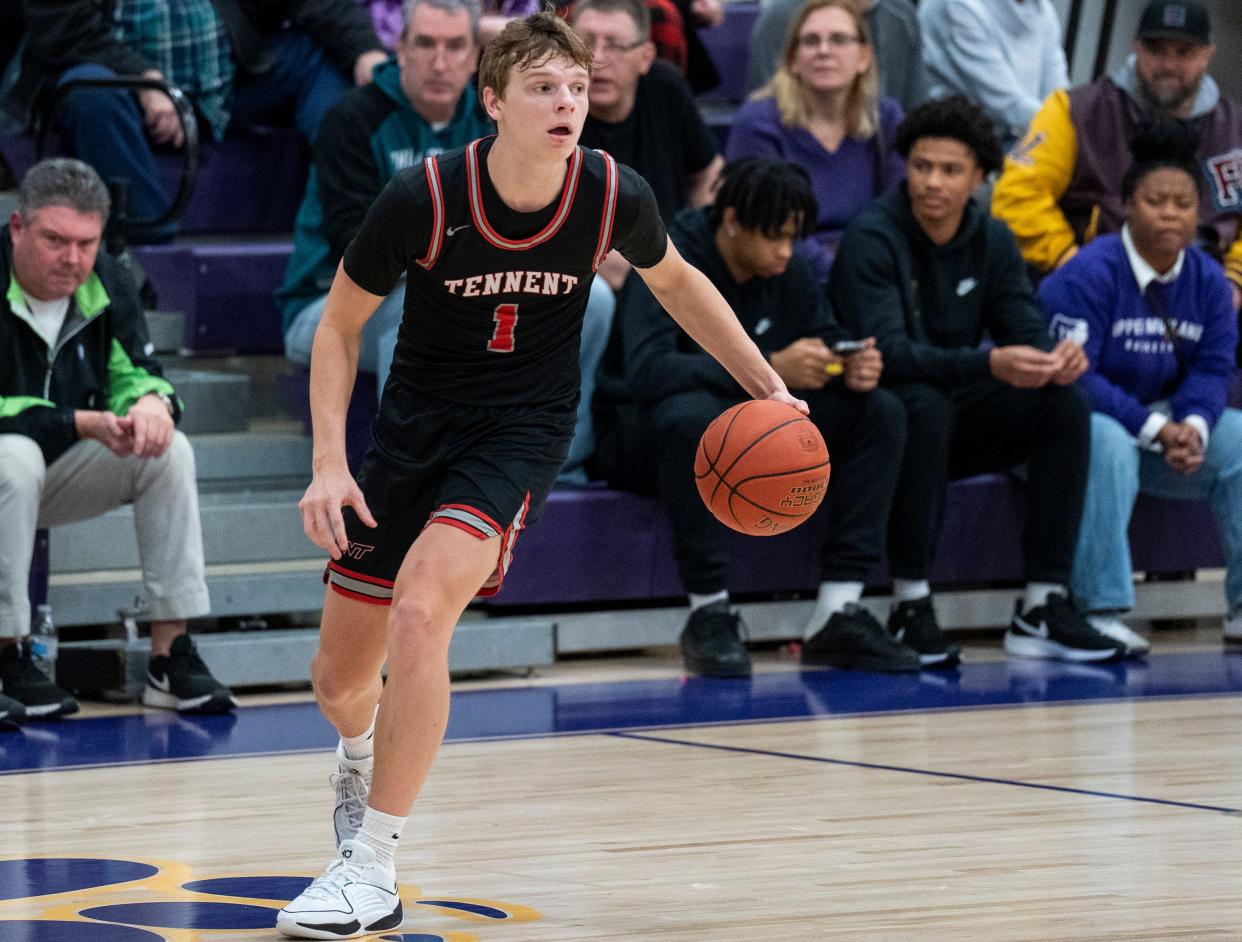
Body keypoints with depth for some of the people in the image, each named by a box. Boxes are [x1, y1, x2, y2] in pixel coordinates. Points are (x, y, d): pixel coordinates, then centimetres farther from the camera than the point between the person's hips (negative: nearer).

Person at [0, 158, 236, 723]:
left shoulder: (106, 284, -1)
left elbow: (135, 374, 2)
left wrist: (152, 403, -24)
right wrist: (83, 424, -31)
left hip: (60, 474, 6)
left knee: (169, 453, -14)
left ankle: (169, 654, -14)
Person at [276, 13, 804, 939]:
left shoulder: (614, 196, -14)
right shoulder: (424, 197, -19)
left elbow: (675, 280, 10)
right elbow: (340, 325, -4)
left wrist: (769, 386, 9)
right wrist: (331, 462, -14)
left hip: (521, 432, -1)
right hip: (415, 423, 2)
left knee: (420, 611, -28)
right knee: (341, 678, 8)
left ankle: (373, 864, -18)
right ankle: (362, 760, 48)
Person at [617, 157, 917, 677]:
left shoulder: (791, 270, 1)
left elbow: (828, 342, 7)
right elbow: (647, 369, -33)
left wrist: (852, 368, -20)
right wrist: (770, 368, -40)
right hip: (660, 430, -6)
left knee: (881, 412, -12)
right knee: (695, 414, -41)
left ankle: (840, 609, -16)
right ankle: (709, 611, -31)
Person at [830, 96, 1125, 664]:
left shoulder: (991, 241, 4)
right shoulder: (873, 240, -16)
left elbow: (1026, 332, -2)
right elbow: (886, 352, -29)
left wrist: (1056, 359, -28)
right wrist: (990, 364, -43)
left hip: (955, 416, 6)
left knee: (1065, 404, -16)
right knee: (926, 405, -38)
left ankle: (1043, 607, -16)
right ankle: (911, 606, -29)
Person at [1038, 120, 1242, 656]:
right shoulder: (1089, 275, -19)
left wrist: (1193, 426, -21)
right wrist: (1155, 430, -26)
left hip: (1161, 418, 6)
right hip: (1074, 421, -6)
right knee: (1108, 443, -38)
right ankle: (1100, 612, -36)